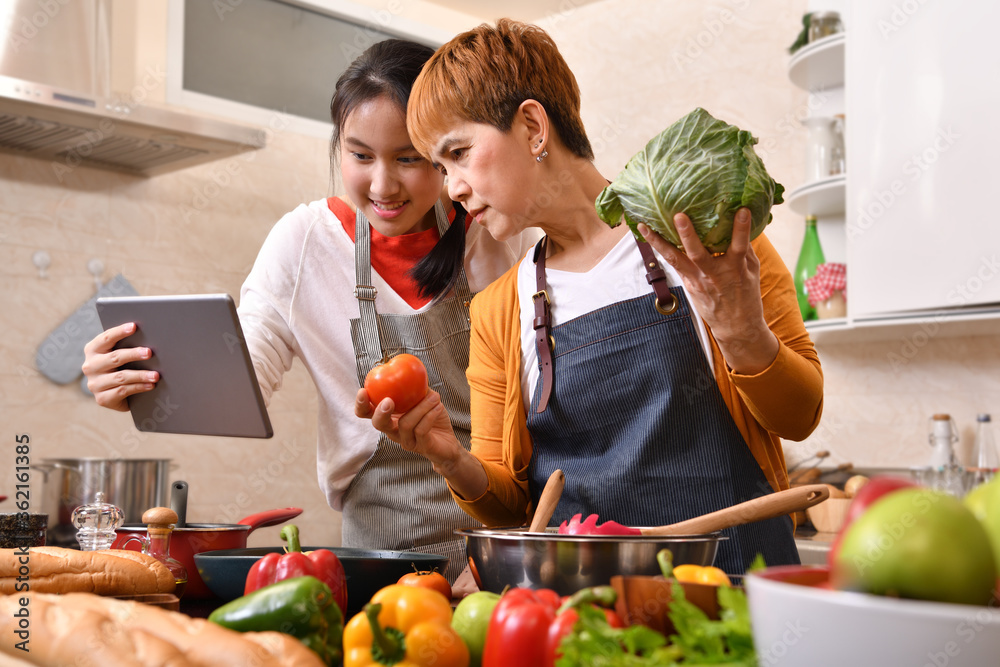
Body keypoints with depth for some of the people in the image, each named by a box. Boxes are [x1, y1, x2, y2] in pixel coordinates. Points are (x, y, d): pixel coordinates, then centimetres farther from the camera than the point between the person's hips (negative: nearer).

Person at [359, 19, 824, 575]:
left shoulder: (708, 234, 2)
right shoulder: (496, 314, 10)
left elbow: (799, 418, 4)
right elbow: (510, 503, 12)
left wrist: (742, 335, -15)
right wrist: (455, 464, -9)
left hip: (741, 576, -2)